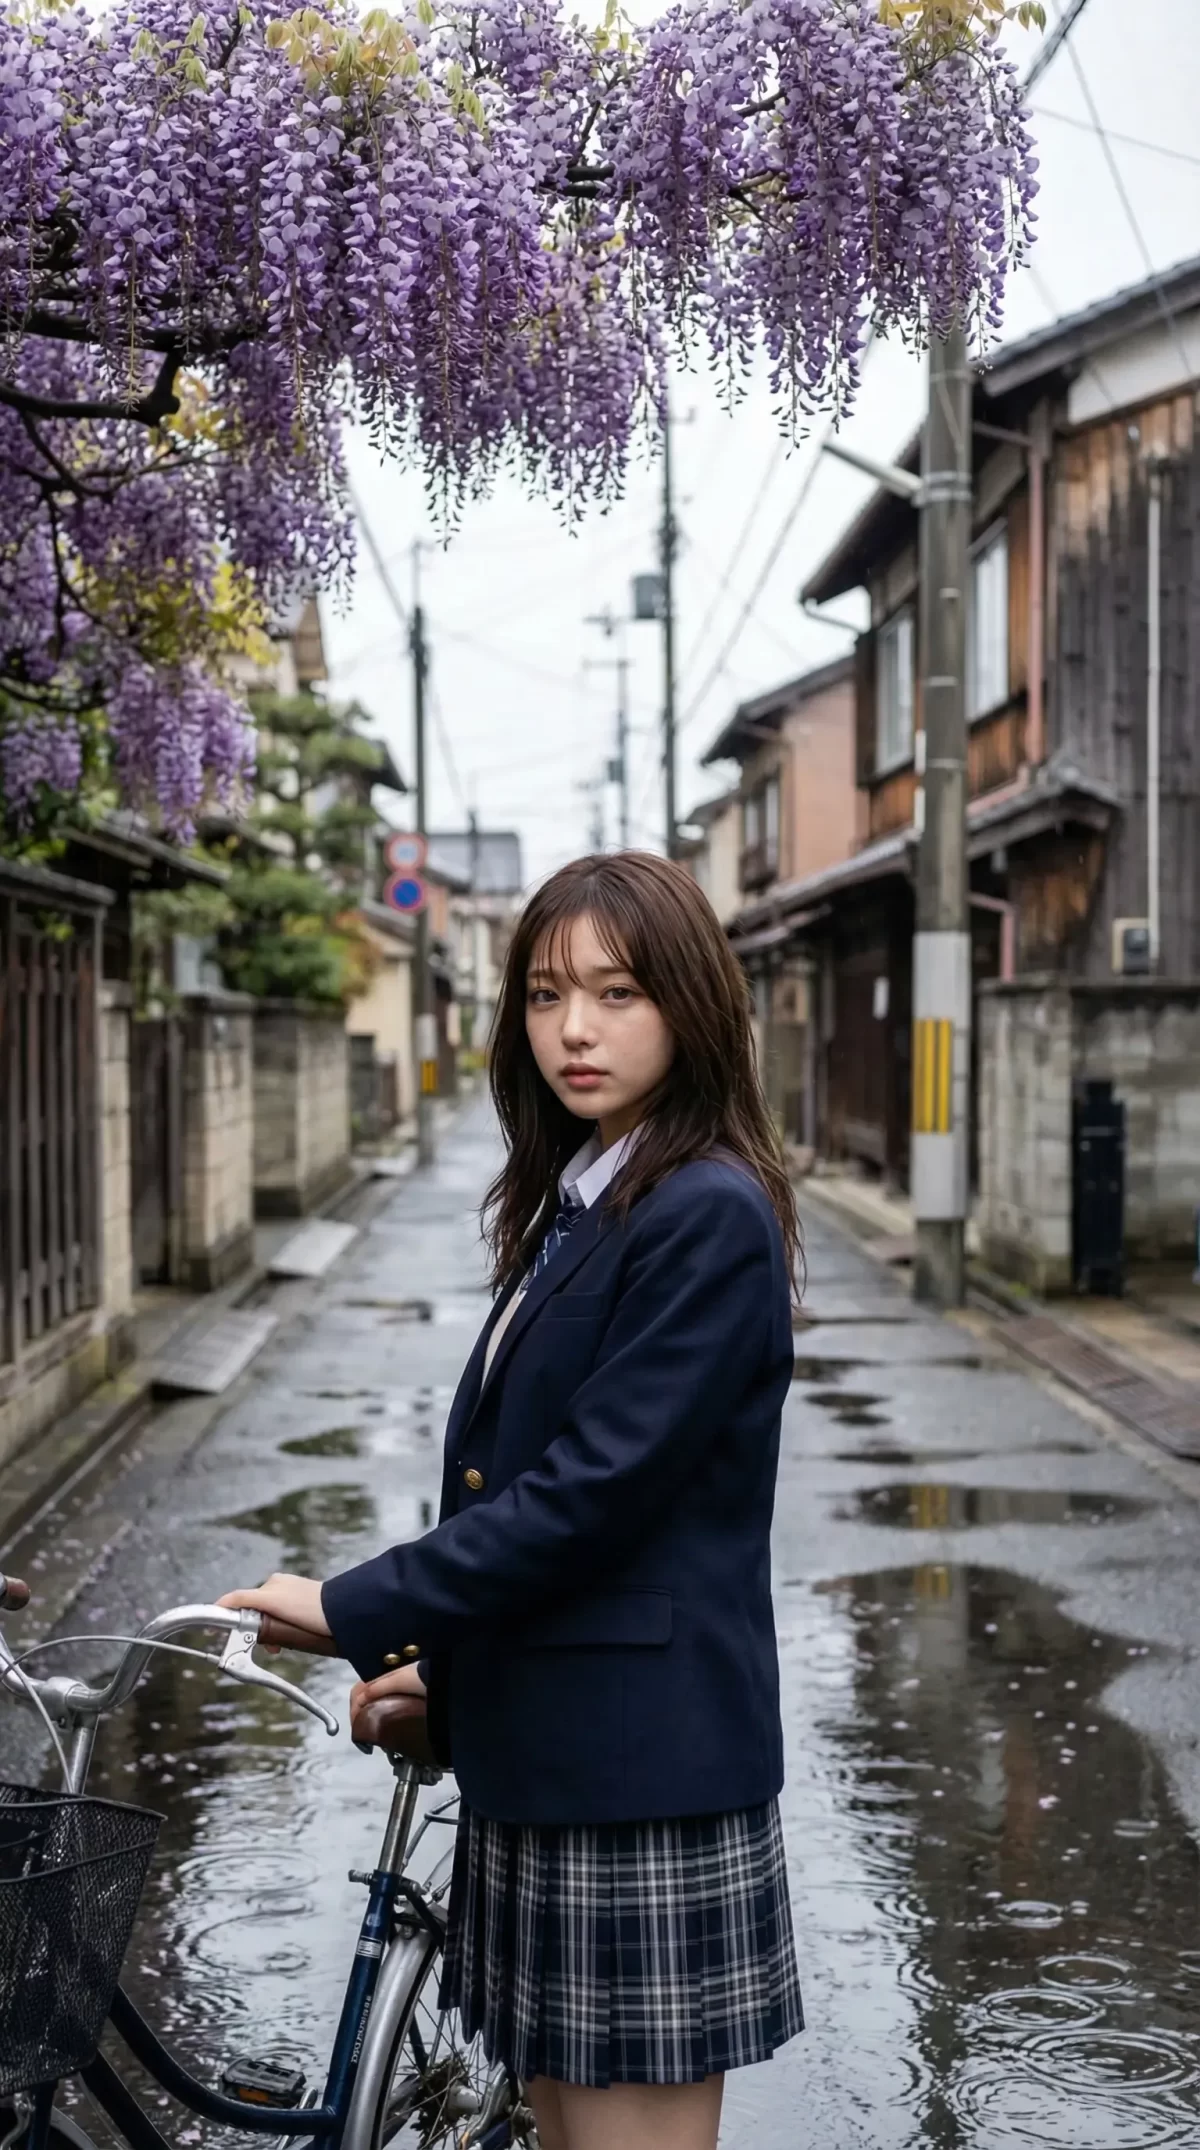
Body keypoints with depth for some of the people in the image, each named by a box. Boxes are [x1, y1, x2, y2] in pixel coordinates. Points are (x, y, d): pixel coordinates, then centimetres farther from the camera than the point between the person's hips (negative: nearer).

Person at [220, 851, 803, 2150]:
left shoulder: (709, 1217, -16)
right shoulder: (579, 1202, 14)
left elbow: (592, 1487, -21)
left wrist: (358, 1608, -16)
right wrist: (447, 1664, 15)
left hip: (640, 1772, -9)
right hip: (544, 1754, 9)